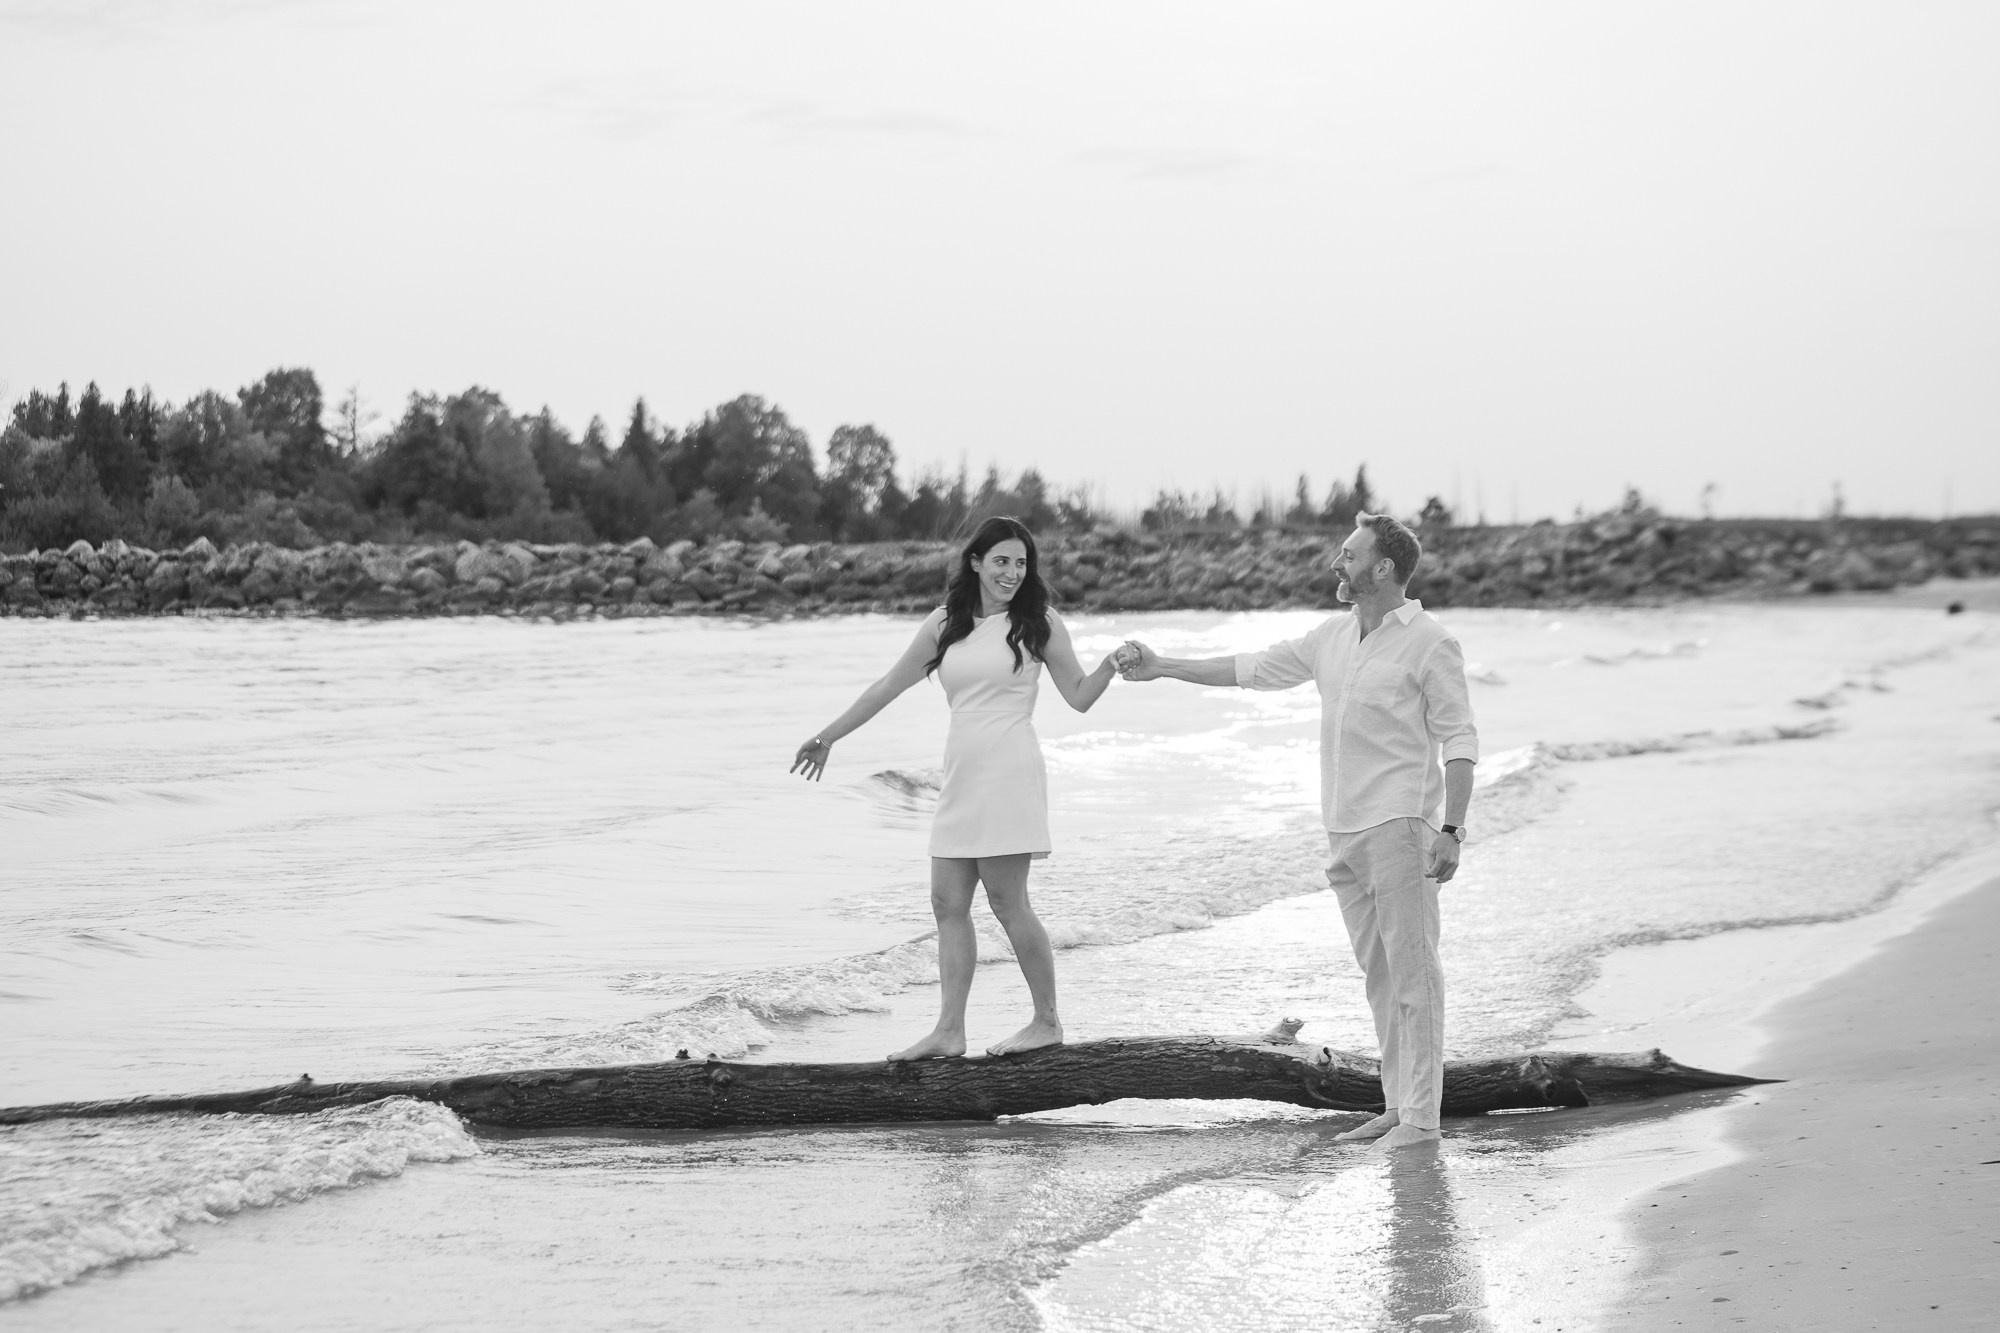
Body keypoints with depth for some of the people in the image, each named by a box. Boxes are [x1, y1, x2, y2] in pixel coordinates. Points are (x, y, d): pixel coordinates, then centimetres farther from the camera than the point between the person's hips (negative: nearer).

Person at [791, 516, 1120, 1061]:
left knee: (1008, 902, -7)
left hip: (1008, 774, -6)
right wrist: (829, 735, 22)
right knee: (949, 903, 3)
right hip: (960, 776, 6)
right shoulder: (945, 624, 11)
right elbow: (890, 685, 18)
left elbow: (1079, 696, 5)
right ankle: (949, 1030, 7)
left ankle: (1047, 1022, 2)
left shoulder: (1038, 624, 1)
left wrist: (1111, 664, -15)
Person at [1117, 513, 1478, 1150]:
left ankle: (1421, 1115, -7)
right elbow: (1254, 668, 23)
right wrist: (1162, 667, 23)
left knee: (1411, 970, -7)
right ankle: (1396, 1106, 13)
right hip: (1345, 830, 8)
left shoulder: (1428, 643, -7)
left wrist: (1451, 829, -17)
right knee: (1379, 975, 9)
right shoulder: (1333, 637, 14)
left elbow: (1459, 739, -9)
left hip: (1399, 827, -8)